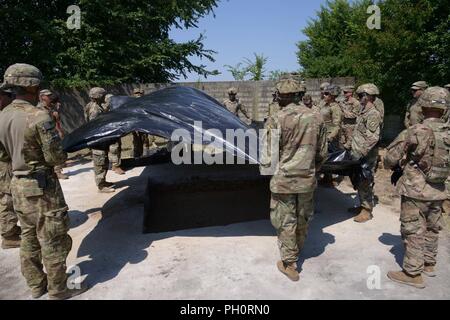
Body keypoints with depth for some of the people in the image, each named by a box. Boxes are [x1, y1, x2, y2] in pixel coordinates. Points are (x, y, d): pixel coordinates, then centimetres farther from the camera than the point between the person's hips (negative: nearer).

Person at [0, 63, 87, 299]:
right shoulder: (39, 117, -20)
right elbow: (57, 158, -19)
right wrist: (62, 153, 2)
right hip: (42, 186, -8)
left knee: (29, 239, 19)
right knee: (53, 241, 4)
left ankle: (36, 285, 33)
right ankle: (58, 291, 17)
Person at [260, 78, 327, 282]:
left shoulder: (277, 121, -16)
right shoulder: (315, 118, 0)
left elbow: (269, 156, -14)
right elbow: (322, 154, 7)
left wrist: (266, 172, 6)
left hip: (284, 181, -5)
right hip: (307, 181, 5)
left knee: (286, 223, 9)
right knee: (303, 220, 22)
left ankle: (289, 264, 20)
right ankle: (297, 251, 44)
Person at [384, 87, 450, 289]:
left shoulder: (414, 132, -18)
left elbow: (390, 159, -12)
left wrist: (397, 167, 9)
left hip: (415, 190, -6)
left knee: (413, 232, 4)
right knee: (432, 229, 20)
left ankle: (413, 274, 13)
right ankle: (429, 264, 37)